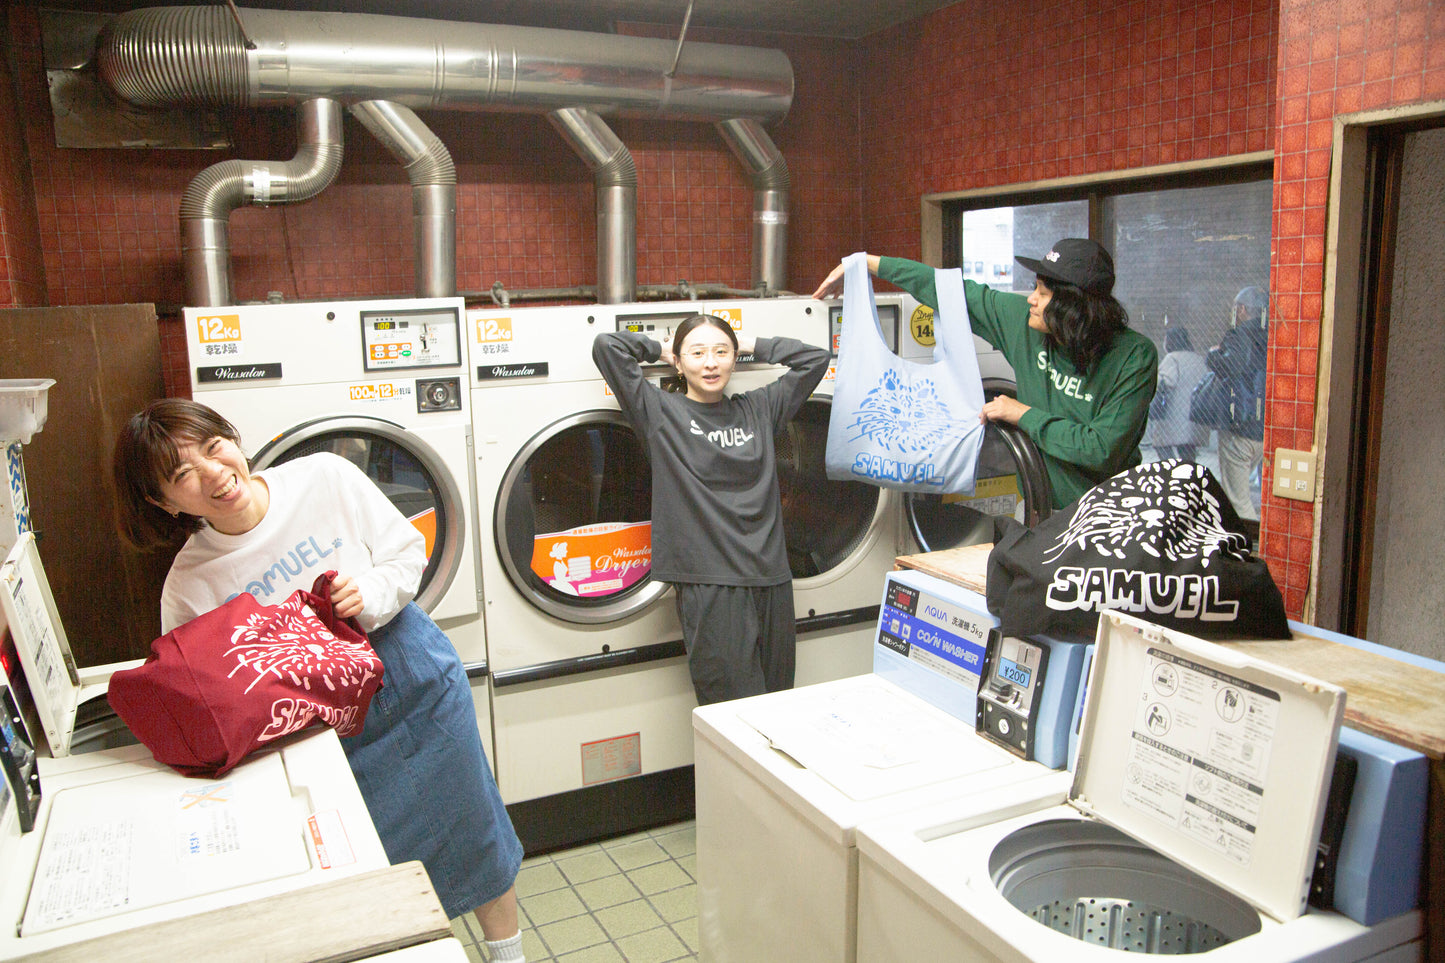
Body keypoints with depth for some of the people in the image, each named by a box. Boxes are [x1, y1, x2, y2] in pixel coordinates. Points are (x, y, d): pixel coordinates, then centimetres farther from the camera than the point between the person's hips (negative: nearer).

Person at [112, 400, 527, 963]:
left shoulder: (324, 478, -15)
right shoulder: (189, 588, -14)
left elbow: (408, 551, -5)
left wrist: (369, 595, -24)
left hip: (418, 686, 1)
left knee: (471, 826, 15)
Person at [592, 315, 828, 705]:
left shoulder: (757, 408, 12)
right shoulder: (661, 411, 0)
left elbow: (814, 358, 16)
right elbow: (607, 346, -8)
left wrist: (750, 345, 15)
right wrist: (659, 348, 8)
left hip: (770, 577, 5)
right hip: (709, 585, -5)